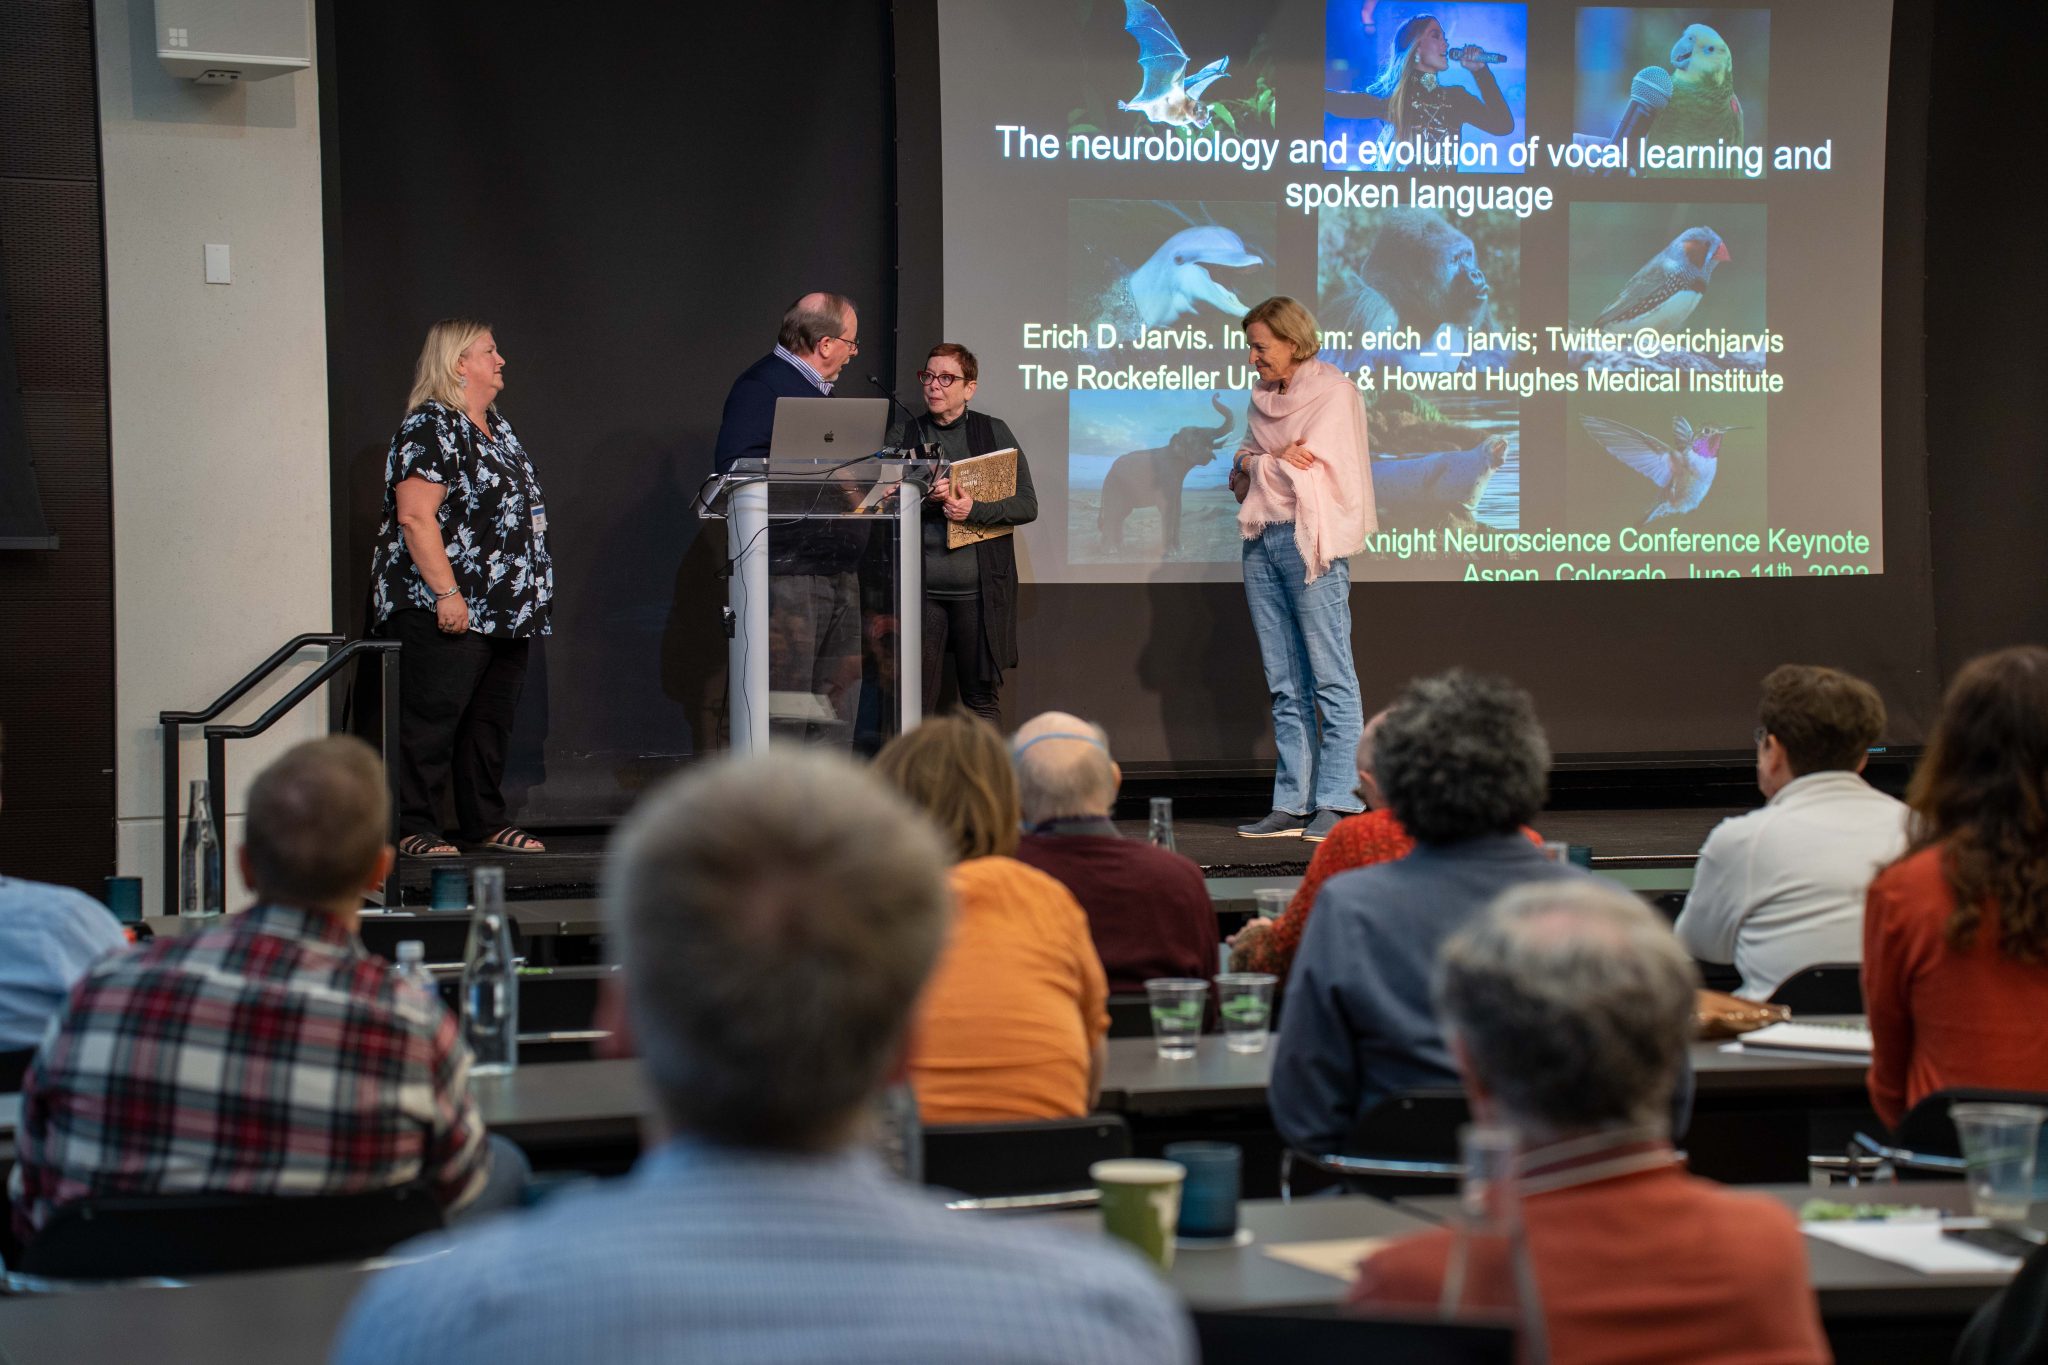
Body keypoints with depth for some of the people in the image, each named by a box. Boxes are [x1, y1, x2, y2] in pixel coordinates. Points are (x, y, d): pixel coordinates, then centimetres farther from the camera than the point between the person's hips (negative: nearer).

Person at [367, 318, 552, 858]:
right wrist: (446, 592, -23)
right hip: (446, 610, -9)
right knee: (430, 721, -6)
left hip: (505, 610, 9)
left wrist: (527, 598, 23)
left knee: (492, 721, 12)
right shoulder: (430, 428, -12)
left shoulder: (497, 427, 18)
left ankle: (487, 823, 19)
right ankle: (414, 828, -3)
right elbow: (415, 516, -19)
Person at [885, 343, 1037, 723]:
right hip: (920, 588, 1)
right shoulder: (903, 435, 10)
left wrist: (975, 510, -14)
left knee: (983, 700, 5)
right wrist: (925, 496, -14)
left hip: (980, 589, -1)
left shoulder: (994, 432, 7)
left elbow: (1027, 505, 2)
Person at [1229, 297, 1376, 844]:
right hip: (1262, 541, 7)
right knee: (1285, 686, 6)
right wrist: (1260, 464, -4)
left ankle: (1336, 803, -7)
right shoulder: (1263, 399, 19)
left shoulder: (1333, 390, -2)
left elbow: (1307, 471, -10)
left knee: (1331, 680, -7)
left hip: (1310, 541, -7)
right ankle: (1291, 805, 7)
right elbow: (1240, 477, 16)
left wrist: (1255, 463, 2)